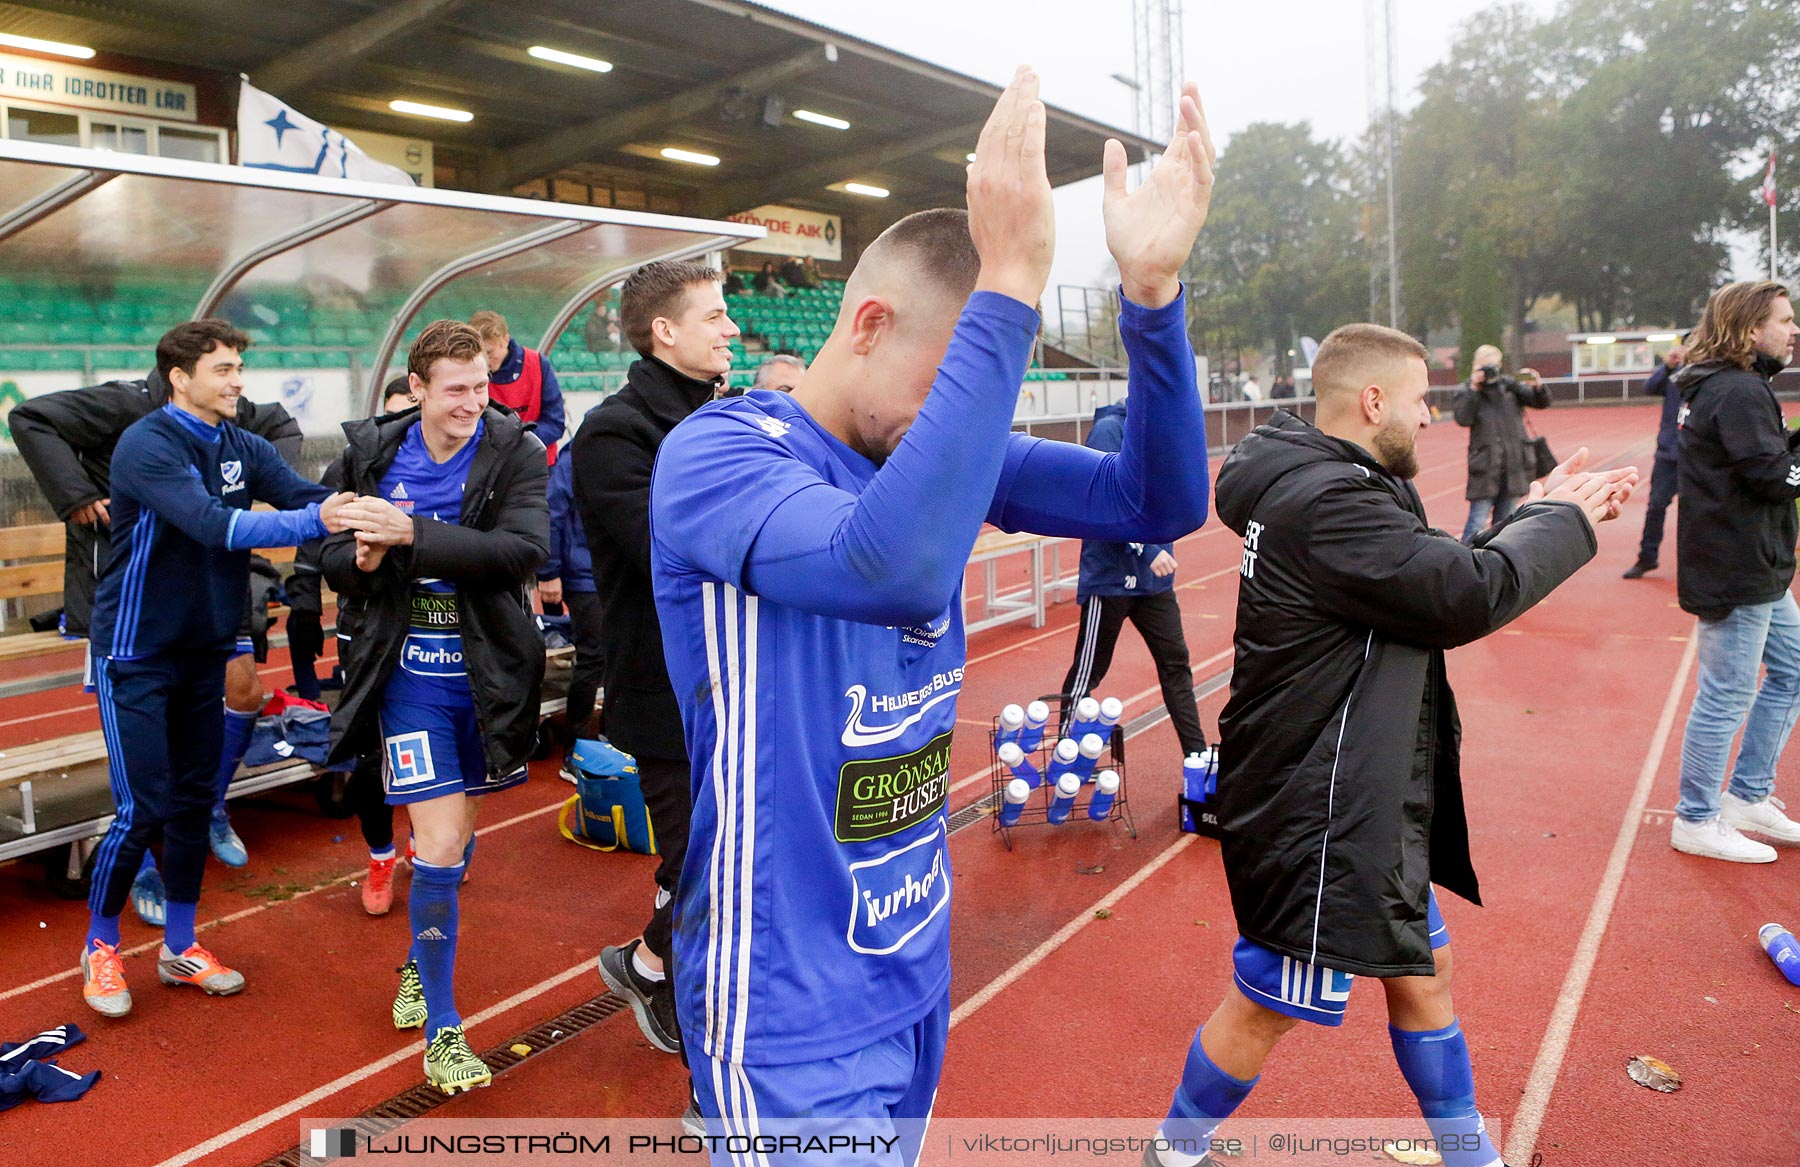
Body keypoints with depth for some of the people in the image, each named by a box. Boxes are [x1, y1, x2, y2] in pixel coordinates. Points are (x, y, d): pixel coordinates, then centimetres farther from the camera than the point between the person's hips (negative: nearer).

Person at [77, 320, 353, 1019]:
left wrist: (353, 521, -35)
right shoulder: (146, 444, -19)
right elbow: (209, 522, -33)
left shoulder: (241, 447, 1)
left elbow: (305, 493, -14)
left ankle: (180, 947, 25)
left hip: (204, 651, 6)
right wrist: (312, 522, -42)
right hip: (136, 653, -6)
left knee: (195, 800, 11)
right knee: (141, 809, -5)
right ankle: (101, 945, 19)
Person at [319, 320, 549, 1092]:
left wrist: (411, 534, -30)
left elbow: (524, 550, -23)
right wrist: (362, 558, -19)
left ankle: (421, 963, 46)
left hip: (485, 673, 1)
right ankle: (440, 1033, 9)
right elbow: (333, 558, 5)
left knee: (459, 836, 18)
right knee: (439, 847, -8)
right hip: (410, 672, -1)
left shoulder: (515, 452, -8)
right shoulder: (371, 454, -2)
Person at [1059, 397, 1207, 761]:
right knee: (1088, 672, 5)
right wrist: (1148, 550, -26)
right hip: (1110, 576, -7)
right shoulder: (1110, 429, -13)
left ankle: (1197, 754, 20)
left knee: (1175, 662, 11)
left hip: (1154, 578, 7)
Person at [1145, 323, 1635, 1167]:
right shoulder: (1325, 504, -24)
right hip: (1317, 811, -10)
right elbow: (1468, 597, -23)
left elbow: (1439, 581, 14)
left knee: (1420, 973, 24)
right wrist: (1559, 521, -6)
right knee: (1266, 1009, 7)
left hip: (1364, 803, 10)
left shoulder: (1332, 488, 9)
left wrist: (1541, 516, 5)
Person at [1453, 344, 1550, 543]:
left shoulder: (1509, 385, 9)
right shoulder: (1467, 391, 0)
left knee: (1504, 524, 14)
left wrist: (1537, 386, -13)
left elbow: (1542, 403, 7)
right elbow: (1463, 419, -17)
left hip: (1514, 466, 4)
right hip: (1485, 468, -4)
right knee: (1477, 523, -8)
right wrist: (1473, 389, -18)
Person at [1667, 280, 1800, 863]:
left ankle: (1748, 796, 29)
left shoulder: (1725, 385, 15)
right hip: (1736, 572, -11)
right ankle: (1697, 821, 11)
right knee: (1727, 695, -2)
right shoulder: (1740, 392, -18)